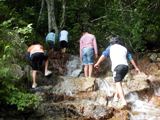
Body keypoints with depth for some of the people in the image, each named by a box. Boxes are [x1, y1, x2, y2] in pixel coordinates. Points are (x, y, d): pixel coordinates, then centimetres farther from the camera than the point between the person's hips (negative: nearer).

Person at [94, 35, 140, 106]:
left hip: (117, 66, -5)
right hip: (125, 66, 5)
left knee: (118, 83, -12)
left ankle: (123, 101, -28)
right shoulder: (124, 48, 26)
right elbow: (130, 58, 25)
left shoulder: (111, 47, 17)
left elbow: (103, 55, 16)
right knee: (119, 81, 26)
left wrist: (98, 63, 29)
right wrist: (136, 68, 29)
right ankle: (116, 96, 24)